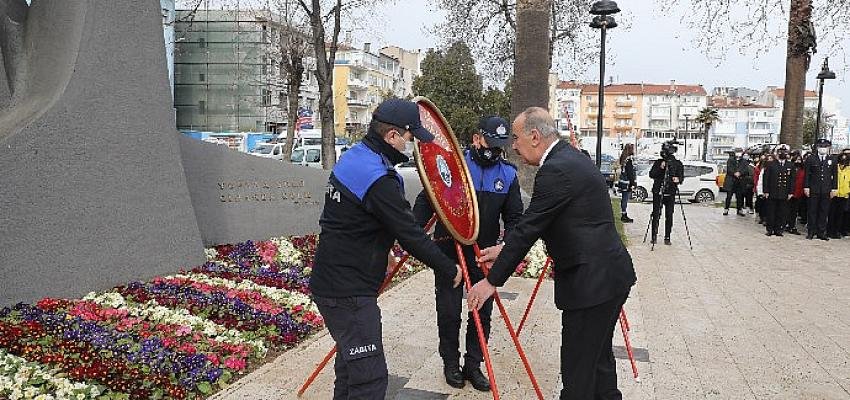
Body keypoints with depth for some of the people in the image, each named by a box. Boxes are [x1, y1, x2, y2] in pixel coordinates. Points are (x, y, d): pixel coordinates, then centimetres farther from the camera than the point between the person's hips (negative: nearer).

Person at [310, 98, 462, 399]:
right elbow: (409, 235, -19)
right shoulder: (378, 179, -23)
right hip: (348, 292, -11)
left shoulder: (353, 157, 9)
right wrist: (449, 270, -6)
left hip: (333, 281, 11)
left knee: (352, 361, 23)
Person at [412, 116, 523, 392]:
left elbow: (514, 217, 4)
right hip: (449, 248, -3)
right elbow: (426, 200, -6)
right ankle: (451, 364, 25)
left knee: (482, 312, 10)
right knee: (449, 312, 5)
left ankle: (473, 365, 27)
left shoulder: (508, 174, 2)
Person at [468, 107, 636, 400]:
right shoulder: (570, 158, 13)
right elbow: (535, 224, 17)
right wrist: (505, 249, 15)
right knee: (598, 356, 23)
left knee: (577, 368, 0)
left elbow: (528, 228, -18)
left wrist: (492, 281, -10)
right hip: (611, 275, 10)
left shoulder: (556, 170, -19)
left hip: (592, 281, -10)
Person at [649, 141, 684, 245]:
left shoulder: (678, 164, 7)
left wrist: (678, 179, -20)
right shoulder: (658, 162, 6)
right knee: (656, 214, -2)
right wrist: (660, 168, -17)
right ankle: (654, 236, 7)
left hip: (671, 193, 0)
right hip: (658, 192, 0)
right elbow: (651, 174, -1)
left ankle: (667, 238, 7)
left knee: (669, 215, 0)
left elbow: (681, 176, 3)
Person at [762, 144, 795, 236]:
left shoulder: (791, 166, 9)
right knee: (770, 212, 3)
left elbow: (792, 180, 8)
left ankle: (778, 230, 11)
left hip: (784, 195, 1)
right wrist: (766, 191, -6)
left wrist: (791, 192, 1)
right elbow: (765, 178, 1)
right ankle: (770, 229, 12)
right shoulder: (770, 164, 3)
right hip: (771, 194, -1)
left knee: (782, 213, 3)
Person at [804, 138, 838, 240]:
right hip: (813, 190, -1)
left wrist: (834, 188, 3)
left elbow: (834, 176, 9)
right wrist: (806, 187, -5)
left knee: (824, 212, 4)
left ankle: (821, 232, 11)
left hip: (826, 191, 2)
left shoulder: (832, 160, 9)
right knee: (812, 211, 3)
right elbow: (807, 174, 2)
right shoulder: (811, 159, 3)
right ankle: (811, 232, 9)